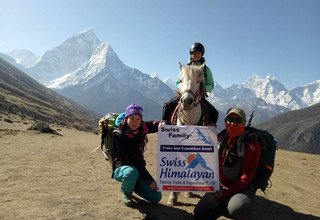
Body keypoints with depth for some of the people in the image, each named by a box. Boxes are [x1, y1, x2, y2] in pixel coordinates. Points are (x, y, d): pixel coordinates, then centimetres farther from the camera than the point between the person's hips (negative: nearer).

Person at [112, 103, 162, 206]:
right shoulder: (120, 136, -23)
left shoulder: (142, 128, -8)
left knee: (156, 198, -6)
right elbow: (133, 160, -26)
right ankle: (126, 192, -4)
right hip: (121, 169, -5)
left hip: (139, 169, 5)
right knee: (132, 172, -40)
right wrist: (149, 180, -25)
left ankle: (131, 184, 19)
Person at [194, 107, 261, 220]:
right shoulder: (220, 138, 2)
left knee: (236, 209, -35)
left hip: (242, 188, -4)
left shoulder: (251, 143, -14)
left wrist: (225, 193, -18)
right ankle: (226, 205, 16)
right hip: (219, 186, 4)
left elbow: (247, 176, -16)